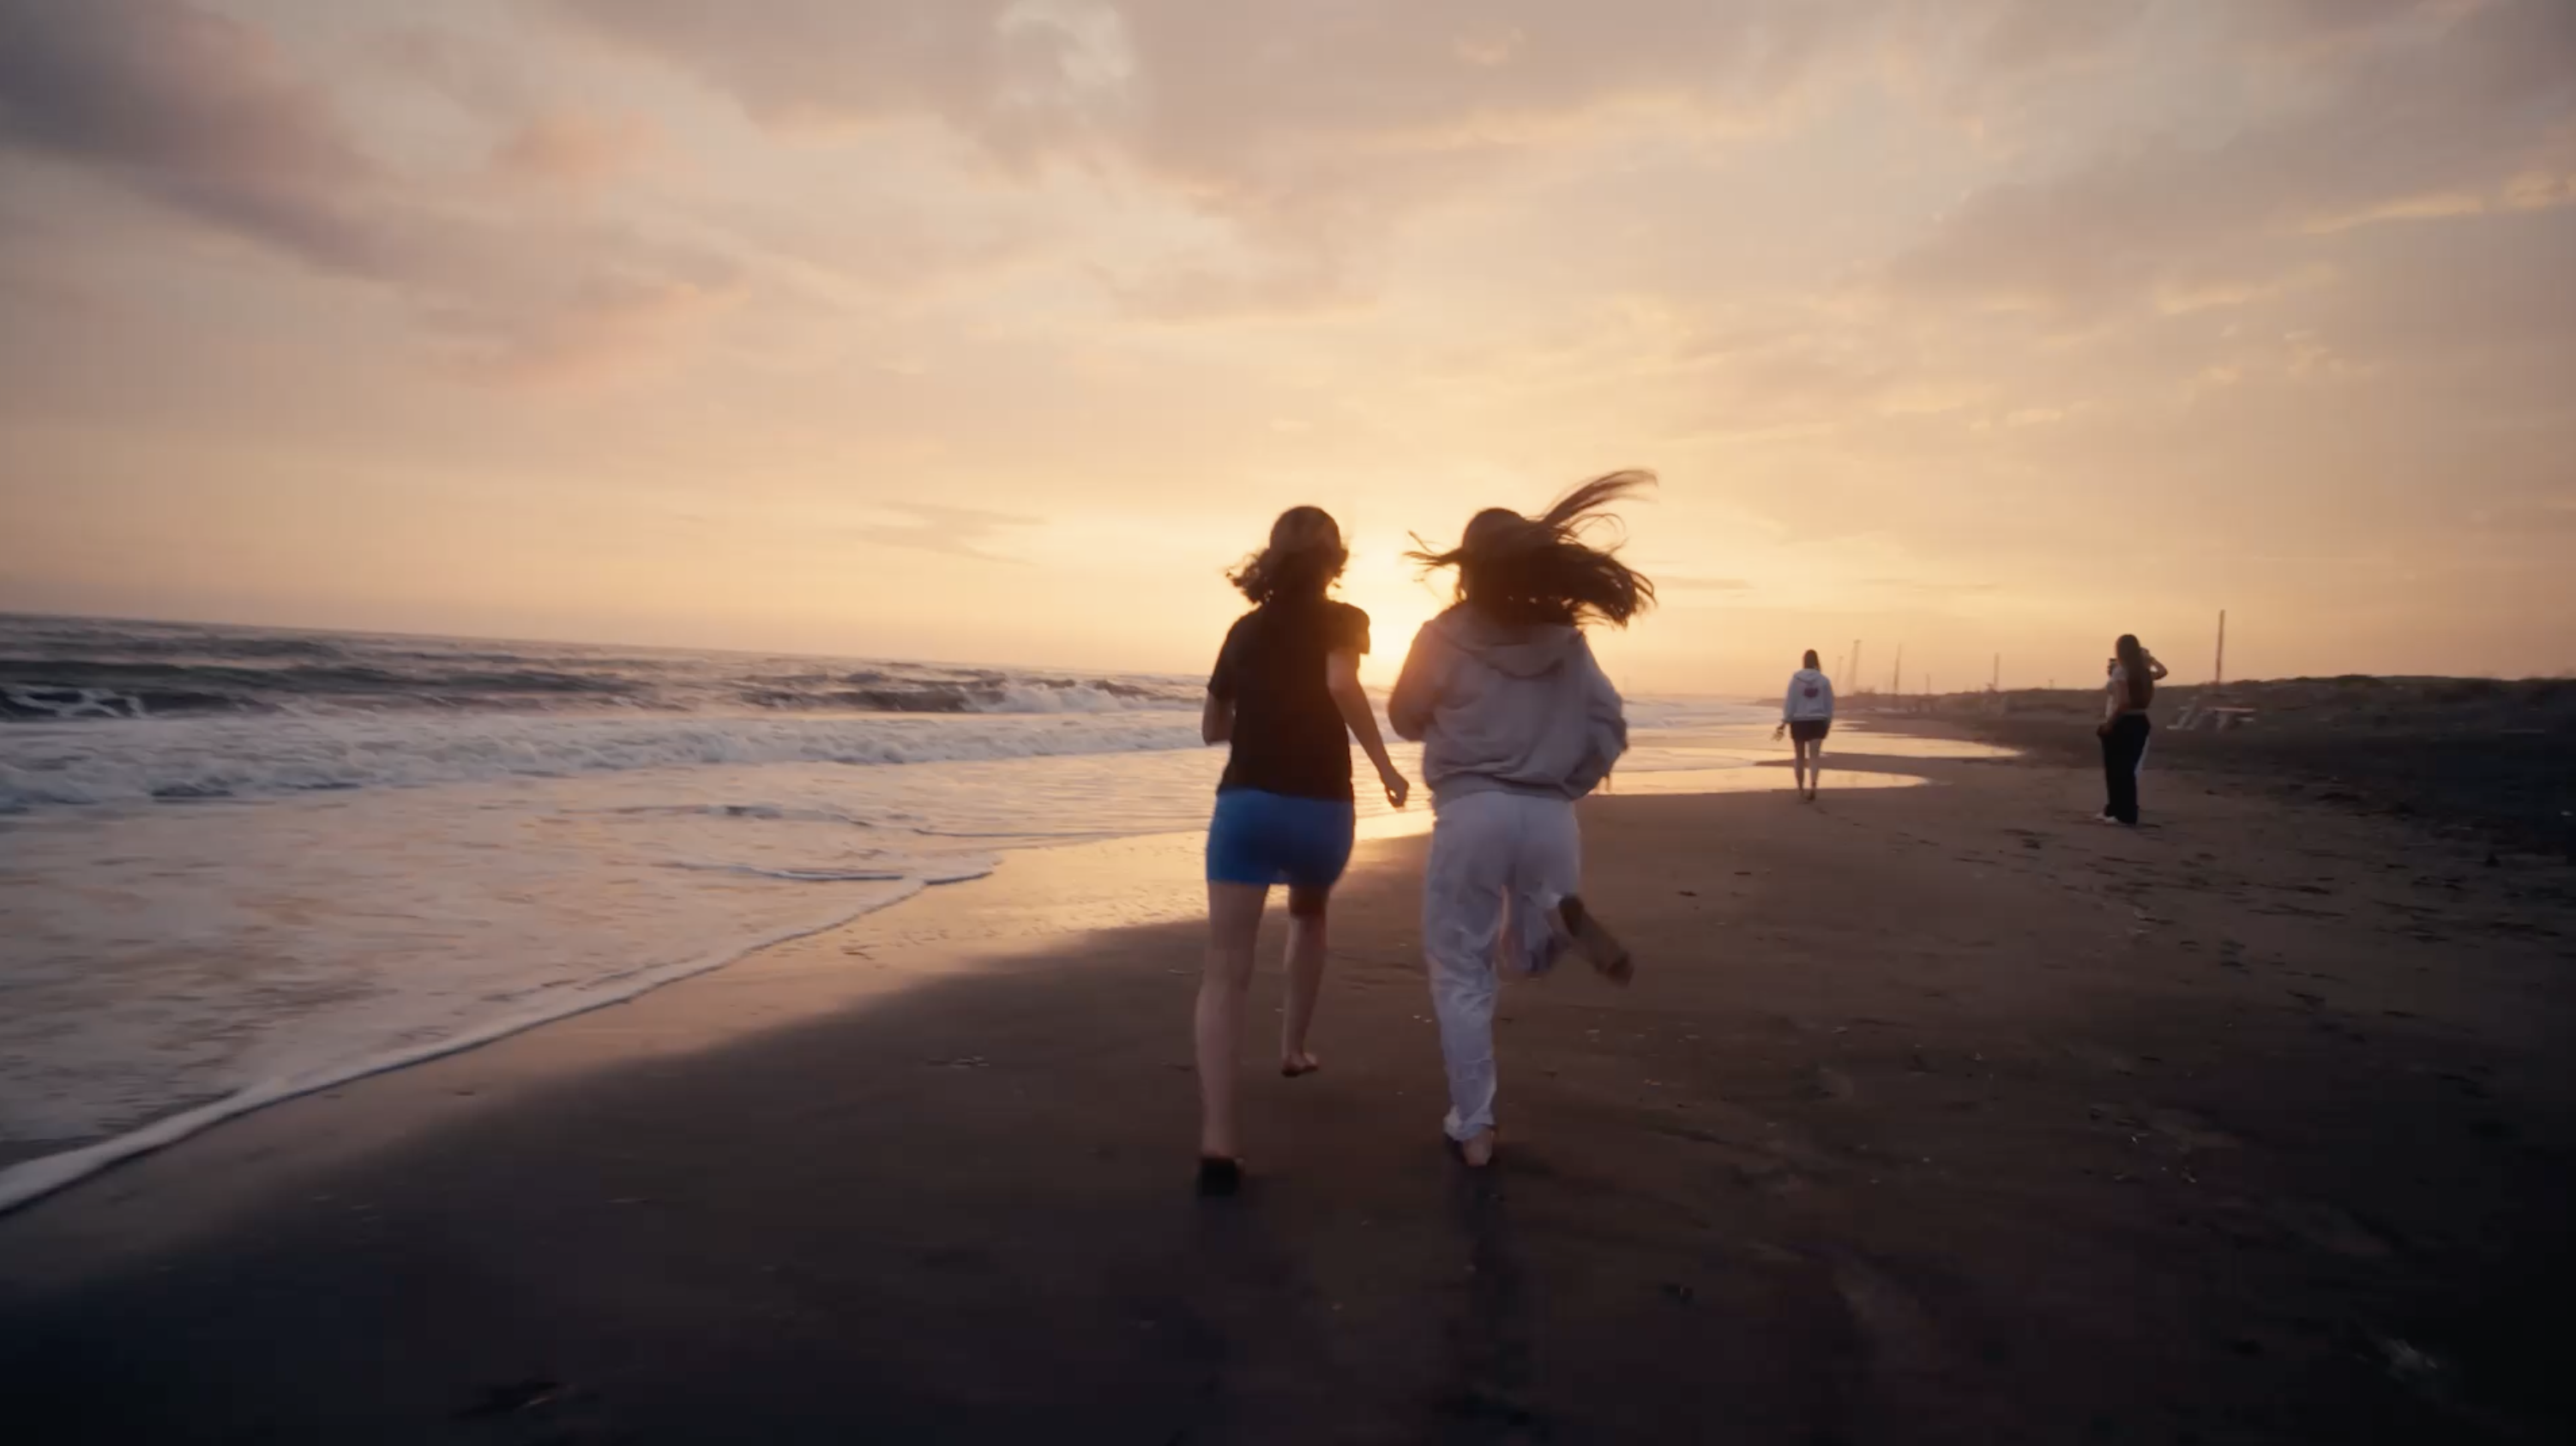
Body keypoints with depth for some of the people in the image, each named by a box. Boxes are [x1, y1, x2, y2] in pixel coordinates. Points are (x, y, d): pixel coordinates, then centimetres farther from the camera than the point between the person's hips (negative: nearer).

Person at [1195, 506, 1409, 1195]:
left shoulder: (1243, 630, 15)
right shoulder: (1341, 620, 3)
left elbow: (1212, 727, 23)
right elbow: (1341, 683, -20)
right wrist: (1384, 763, -13)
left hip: (1244, 803, 2)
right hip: (1319, 806, -1)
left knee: (1226, 968, -7)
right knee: (1309, 915, 32)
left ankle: (1217, 1143, -18)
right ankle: (1293, 1047, 39)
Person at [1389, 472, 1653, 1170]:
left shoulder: (1445, 637, -3)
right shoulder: (1566, 637, 7)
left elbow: (1406, 721, 8)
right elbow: (1610, 728, 6)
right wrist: (1564, 785, 14)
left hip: (1473, 813, -3)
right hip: (1551, 816, 3)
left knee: (1462, 975, 9)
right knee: (1525, 954, 23)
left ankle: (1473, 1128, 9)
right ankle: (1566, 920, -13)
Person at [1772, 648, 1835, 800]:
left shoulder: (1796, 678, -6)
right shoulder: (1824, 680, 0)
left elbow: (1790, 702, -8)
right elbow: (1829, 705, 4)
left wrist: (1784, 722, -6)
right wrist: (1828, 723, 15)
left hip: (1799, 722, -1)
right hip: (1817, 721, 1)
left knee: (1799, 757, 13)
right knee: (1815, 756, -4)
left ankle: (1801, 789, 22)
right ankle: (1812, 786, -26)